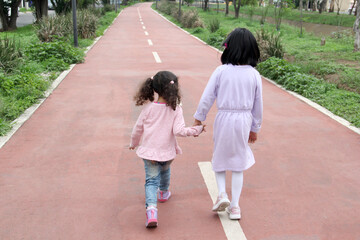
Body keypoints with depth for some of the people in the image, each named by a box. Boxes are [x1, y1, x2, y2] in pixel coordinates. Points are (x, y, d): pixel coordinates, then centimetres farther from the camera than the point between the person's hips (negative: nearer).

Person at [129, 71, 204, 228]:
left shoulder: (149, 108, -6)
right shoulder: (176, 109, -14)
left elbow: (138, 129, 2)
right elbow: (179, 131, -22)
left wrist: (133, 143, 20)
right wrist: (196, 130, -8)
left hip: (149, 151, 0)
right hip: (167, 152, 0)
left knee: (151, 179, 1)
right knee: (165, 171, 29)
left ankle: (151, 208, -20)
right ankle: (163, 193, 55)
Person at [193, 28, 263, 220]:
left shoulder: (221, 71, -11)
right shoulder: (254, 75, -3)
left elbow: (207, 97, -7)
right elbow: (258, 105, 4)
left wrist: (199, 118, 7)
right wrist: (255, 128, 16)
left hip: (224, 118, -2)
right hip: (244, 120, 2)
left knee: (219, 158, 20)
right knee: (238, 163, 13)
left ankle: (222, 194, 6)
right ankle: (235, 206, 16)